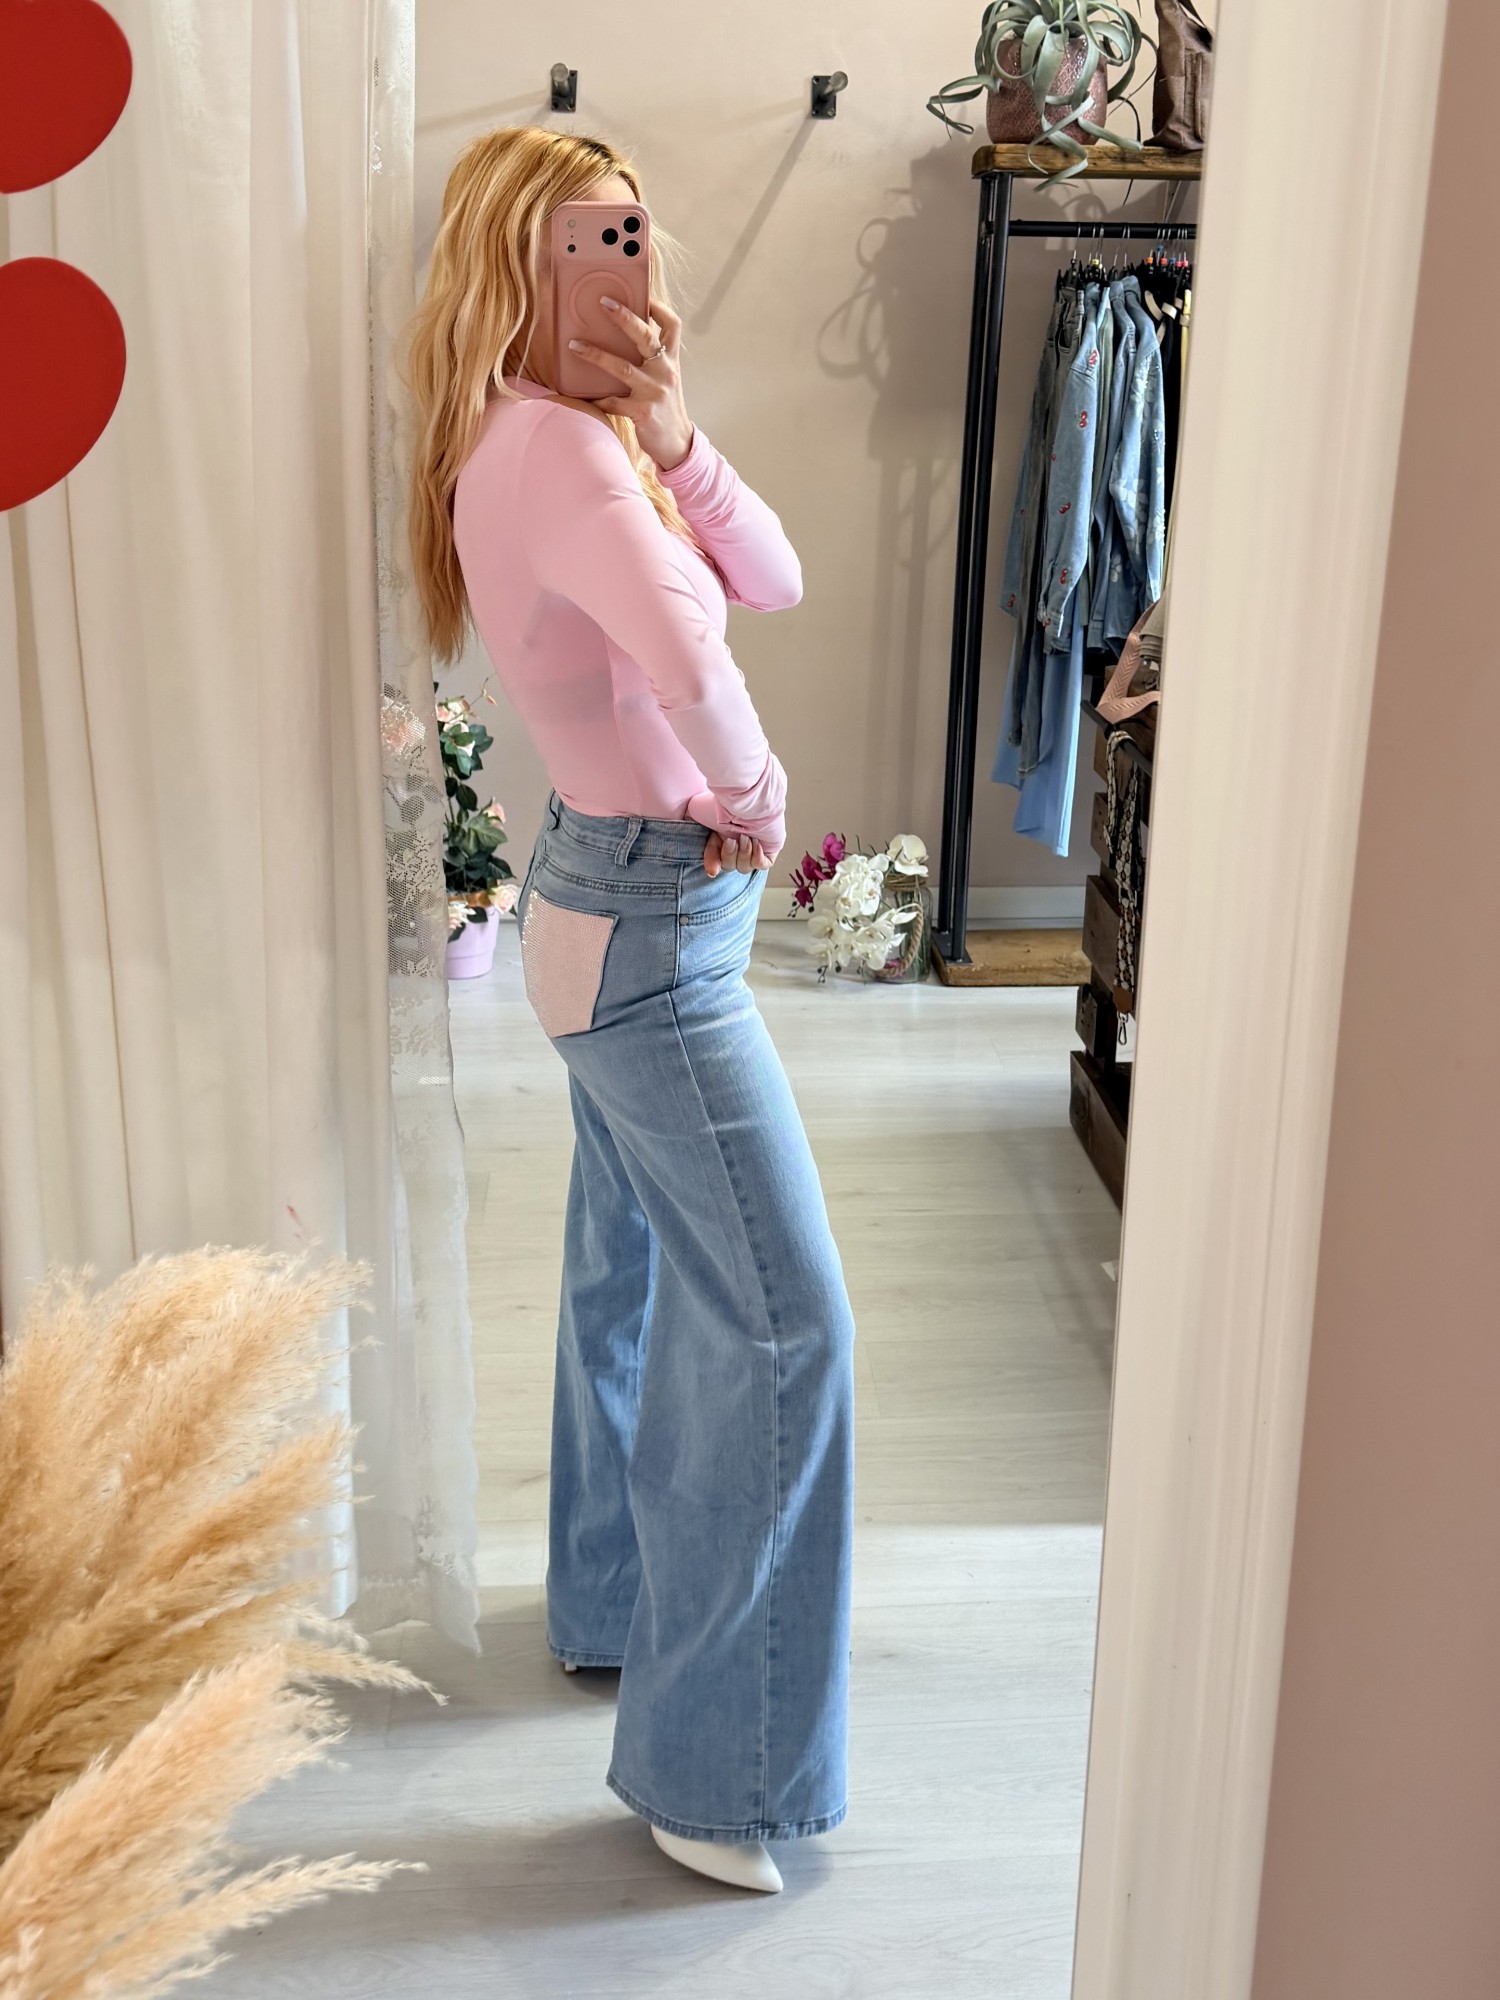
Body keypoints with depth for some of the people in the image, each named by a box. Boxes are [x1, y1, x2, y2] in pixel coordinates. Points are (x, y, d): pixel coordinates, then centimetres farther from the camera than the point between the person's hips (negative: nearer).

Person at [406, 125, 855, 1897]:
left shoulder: (572, 435, 9)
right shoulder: (550, 442, -22)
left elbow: (769, 579, 7)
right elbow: (685, 655, -40)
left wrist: (668, 427, -7)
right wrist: (749, 787, -20)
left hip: (618, 900, 10)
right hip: (652, 928, -10)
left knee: (632, 1277, 22)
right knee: (778, 1322, -5)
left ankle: (612, 1605, 42)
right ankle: (718, 1775, 6)